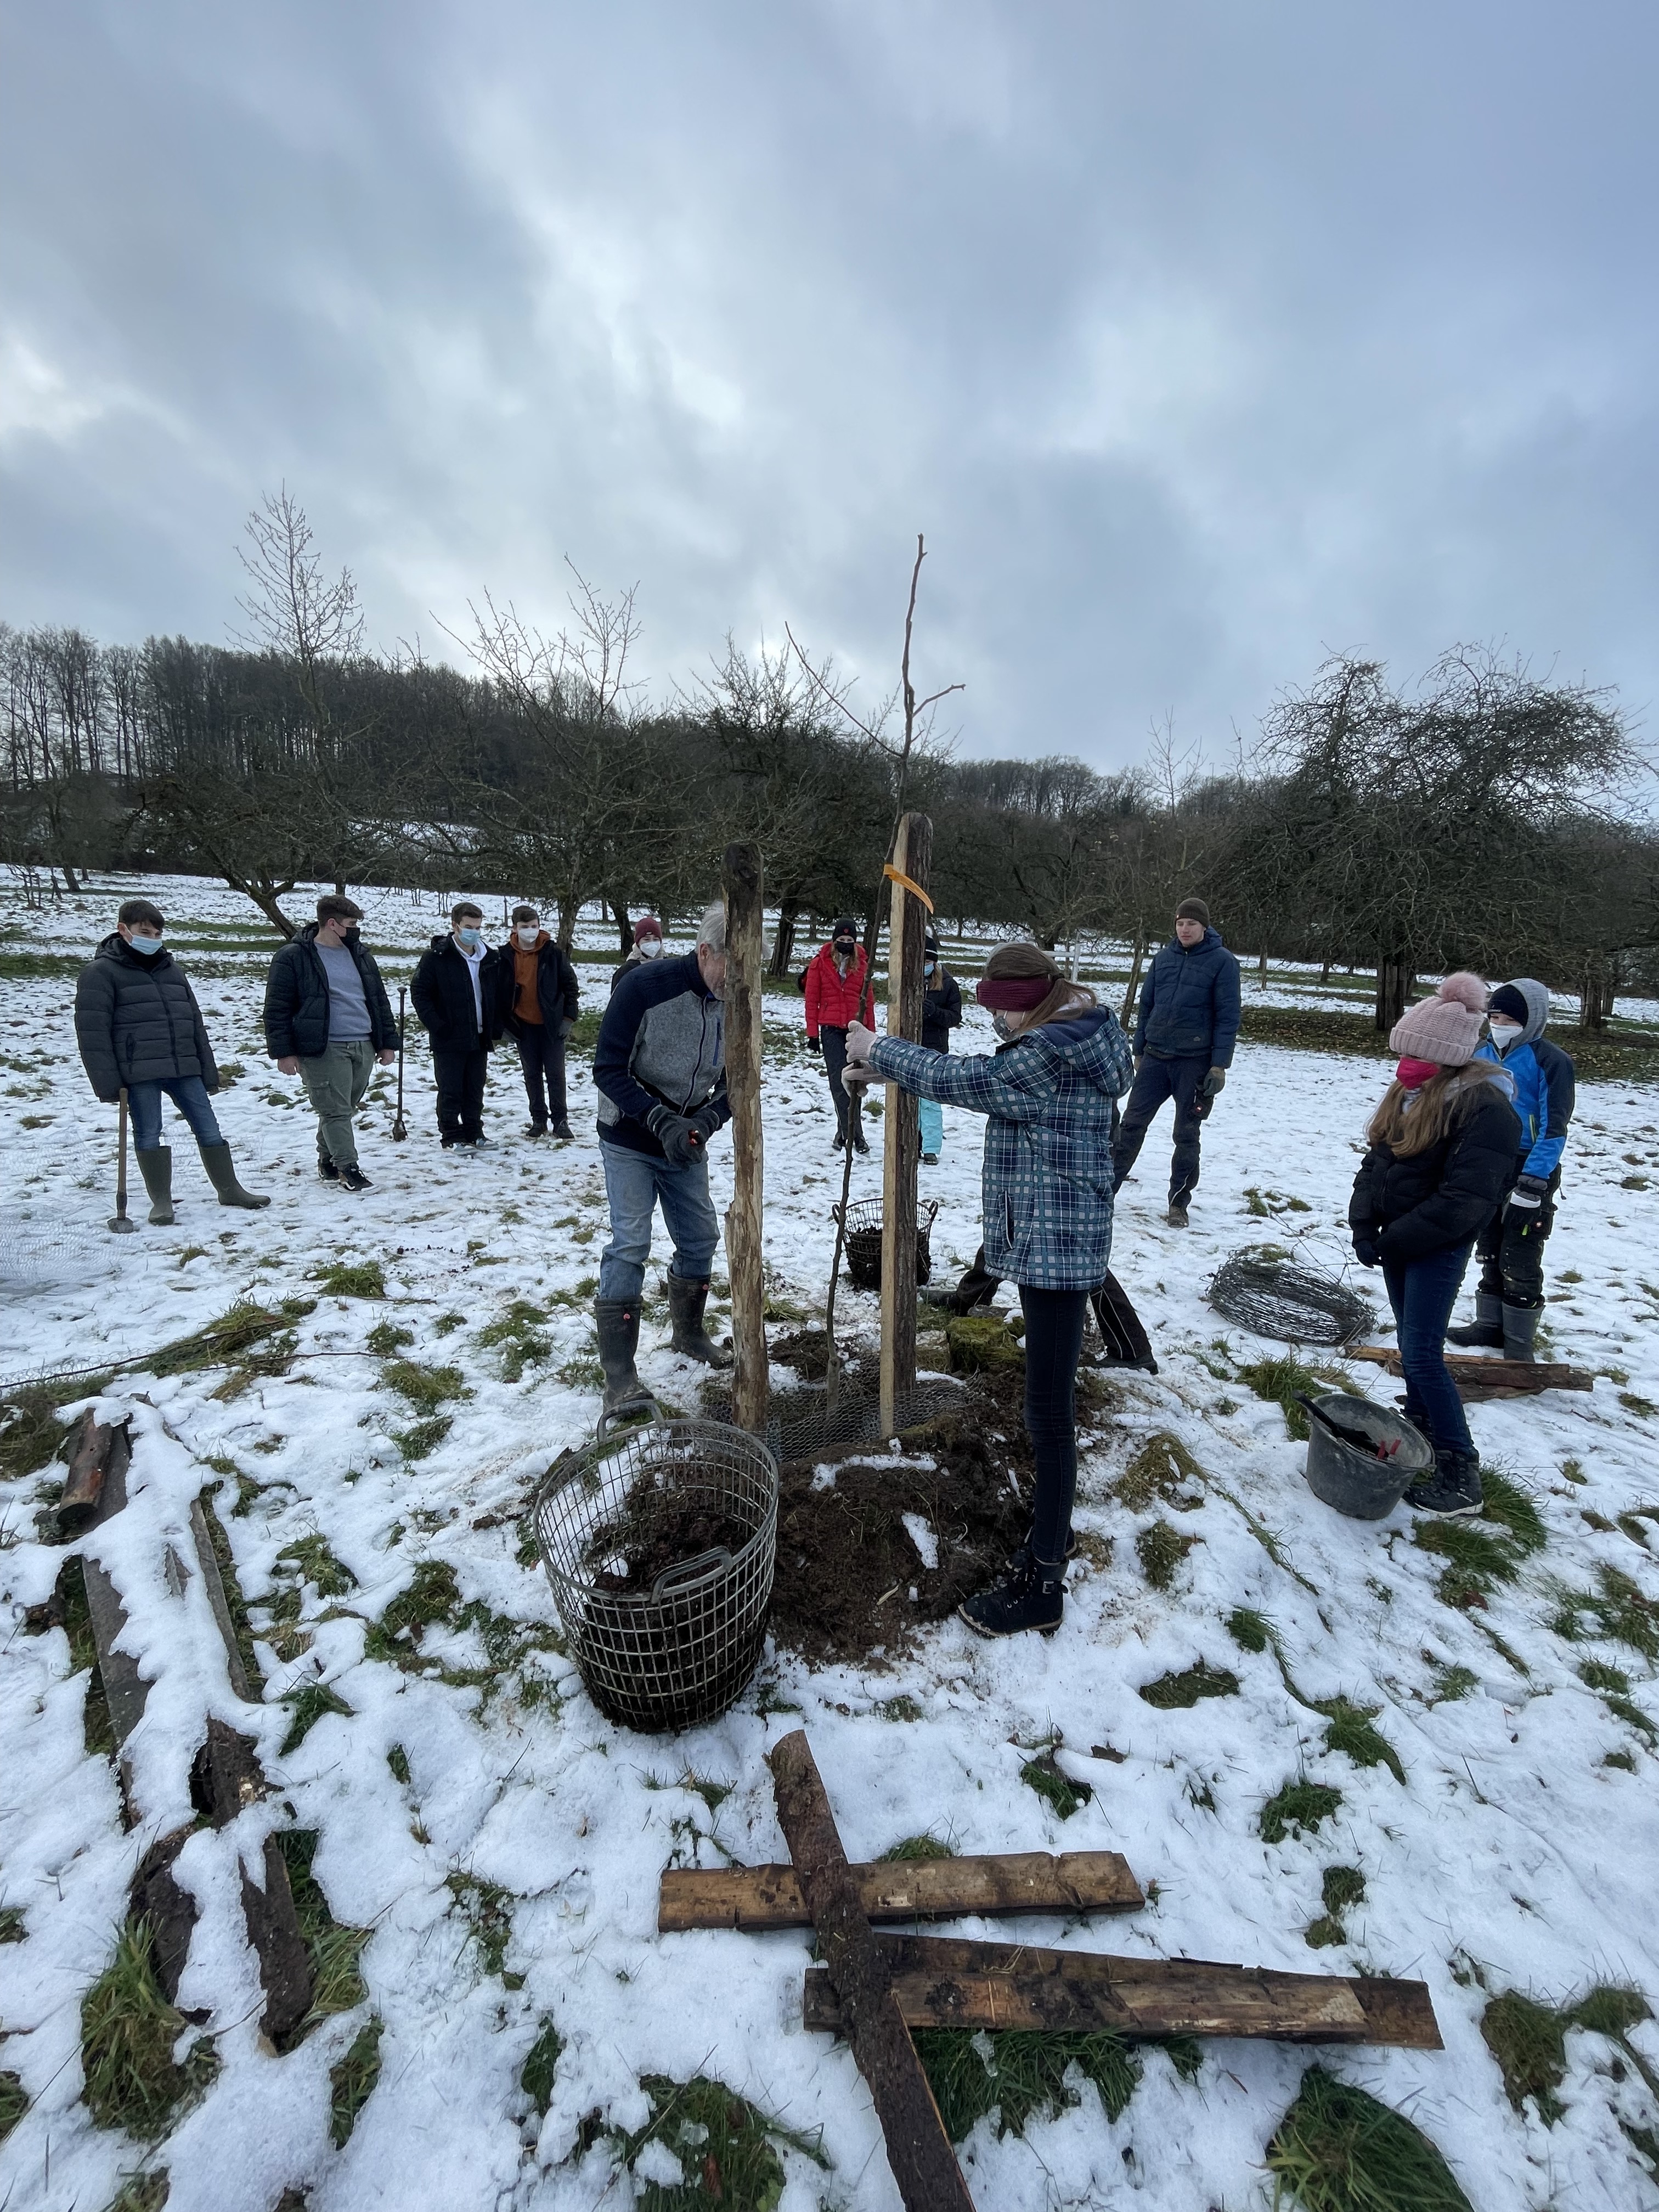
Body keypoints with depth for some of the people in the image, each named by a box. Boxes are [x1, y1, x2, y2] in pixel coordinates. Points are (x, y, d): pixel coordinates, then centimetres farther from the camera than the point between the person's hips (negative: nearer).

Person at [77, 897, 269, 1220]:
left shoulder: (171, 969, 15)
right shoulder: (101, 972, -3)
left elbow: (195, 1022, 17)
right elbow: (92, 1032, -8)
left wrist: (208, 1072, 13)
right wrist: (107, 1083, -13)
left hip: (183, 1068, 5)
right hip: (138, 1072, -5)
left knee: (208, 1127, 6)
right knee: (148, 1134, 3)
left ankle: (229, 1190, 16)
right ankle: (161, 1201, 14)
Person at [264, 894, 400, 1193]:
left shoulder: (360, 955, 14)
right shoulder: (294, 957, -4)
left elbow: (380, 1001, 18)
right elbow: (277, 1008, -4)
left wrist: (388, 1042, 14)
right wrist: (283, 1051, -9)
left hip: (364, 1047, 6)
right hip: (324, 1050, -6)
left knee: (345, 1109, 13)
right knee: (335, 1110, -5)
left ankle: (328, 1160, 28)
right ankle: (347, 1167, 1)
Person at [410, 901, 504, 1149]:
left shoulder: (491, 957, 7)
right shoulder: (436, 956, -8)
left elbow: (498, 996, 14)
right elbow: (419, 992, -7)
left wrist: (496, 1028, 6)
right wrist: (436, 1026, -14)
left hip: (480, 1038, 5)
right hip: (449, 1039, -5)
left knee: (475, 1090, 13)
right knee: (450, 1091, 3)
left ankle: (473, 1132, 24)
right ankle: (451, 1136, 12)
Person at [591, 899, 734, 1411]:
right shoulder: (645, 986, -23)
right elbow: (609, 1070, -20)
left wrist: (704, 1123, -18)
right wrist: (662, 1122, -28)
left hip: (687, 1146, 5)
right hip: (630, 1142, -5)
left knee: (700, 1237, 12)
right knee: (630, 1245, -9)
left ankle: (689, 1332, 36)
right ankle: (619, 1374, 2)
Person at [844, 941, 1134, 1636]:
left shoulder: (1051, 1054, -21)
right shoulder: (1068, 1041, 12)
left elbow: (959, 1080, -18)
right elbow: (979, 1075, 16)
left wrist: (878, 1049, -3)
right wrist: (882, 1066, 10)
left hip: (1056, 1247, -11)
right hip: (1046, 1241, 11)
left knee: (1050, 1410, -2)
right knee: (1051, 1397, 22)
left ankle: (1042, 1583, 12)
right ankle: (1052, 1527, 41)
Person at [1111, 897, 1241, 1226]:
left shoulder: (1222, 961, -5)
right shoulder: (1163, 957, 7)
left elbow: (1228, 1017, -8)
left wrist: (1220, 1065, -13)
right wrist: (1139, 1050, 11)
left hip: (1195, 1061, -3)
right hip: (1155, 1057, 3)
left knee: (1187, 1134, 6)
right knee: (1132, 1122, 3)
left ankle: (1179, 1203, 17)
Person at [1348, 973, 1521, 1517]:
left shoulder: (1486, 1109, -20)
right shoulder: (1409, 1093, 5)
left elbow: (1464, 1200, -23)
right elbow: (1377, 1160, 6)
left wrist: (1397, 1240, -18)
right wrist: (1363, 1225, -5)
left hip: (1437, 1248, -8)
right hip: (1398, 1239, 8)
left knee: (1422, 1357, -7)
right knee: (1410, 1343, 18)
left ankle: (1461, 1472, 6)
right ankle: (1421, 1430, 36)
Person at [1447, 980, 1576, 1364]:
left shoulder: (1550, 1061, -12)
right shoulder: (1484, 1055, 7)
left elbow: (1554, 1127, -16)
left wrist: (1533, 1182, -21)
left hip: (1530, 1173, -6)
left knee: (1520, 1263, 1)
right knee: (1491, 1254, 16)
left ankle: (1520, 1341, 15)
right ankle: (1490, 1324, 29)